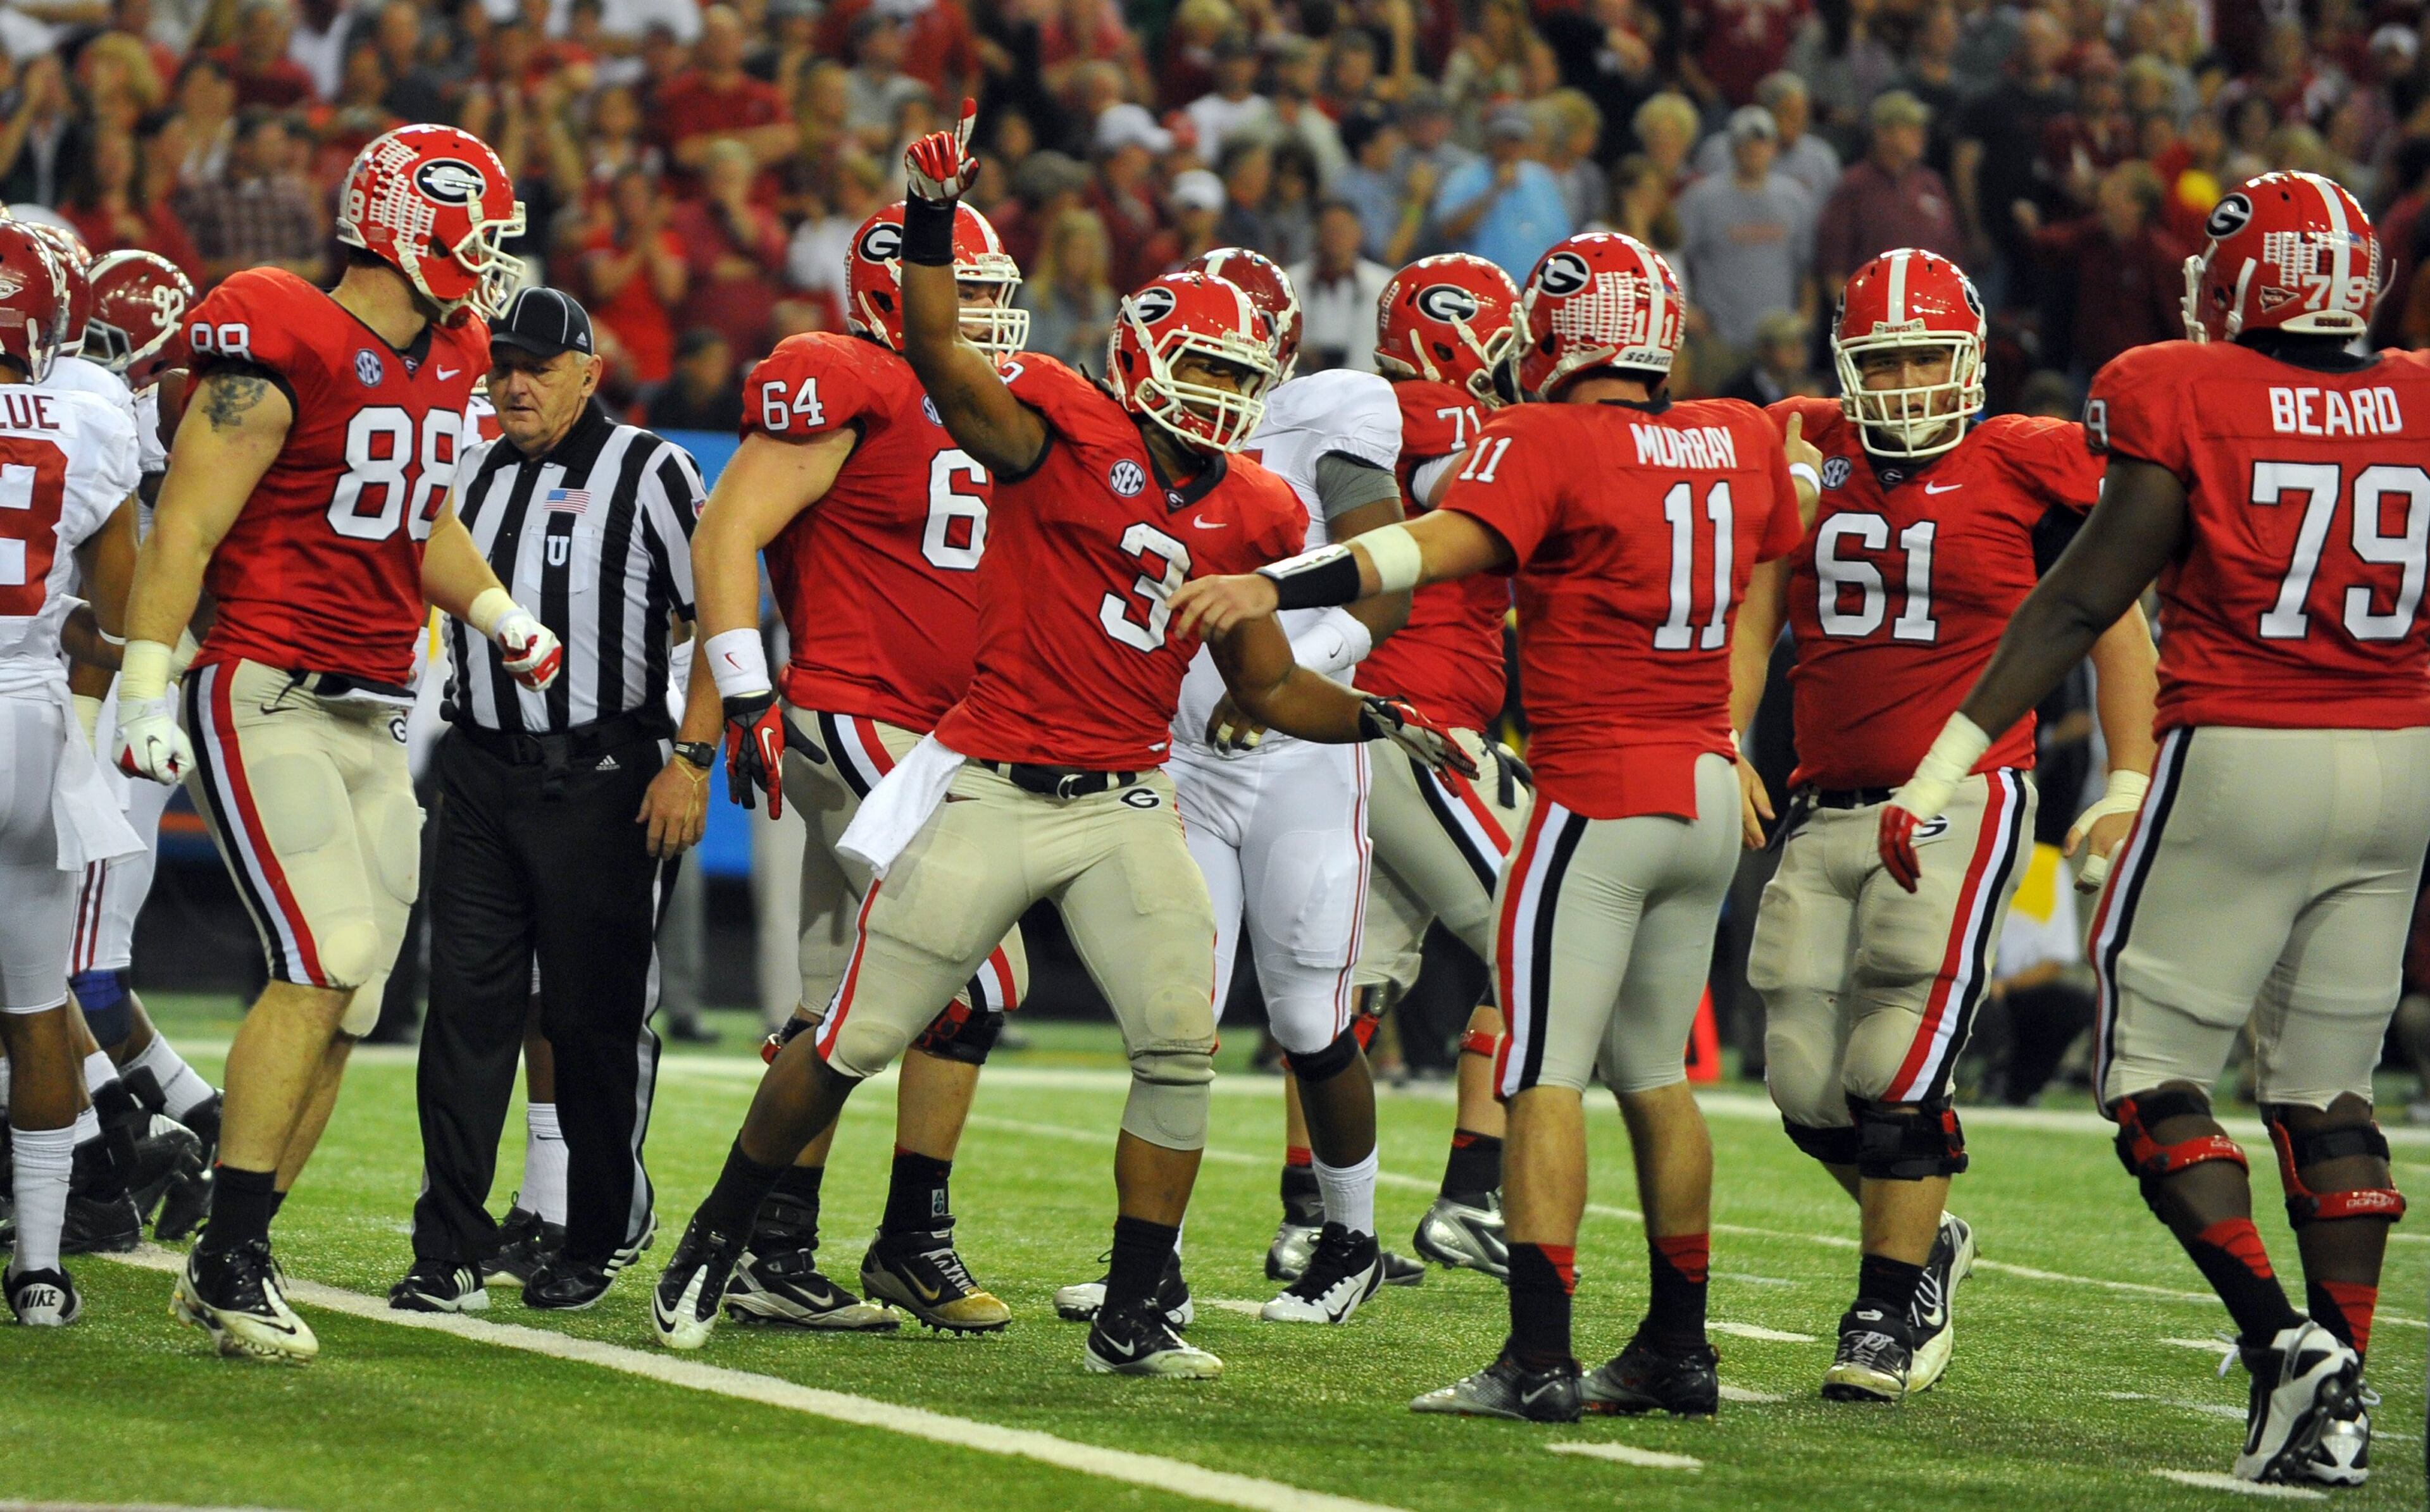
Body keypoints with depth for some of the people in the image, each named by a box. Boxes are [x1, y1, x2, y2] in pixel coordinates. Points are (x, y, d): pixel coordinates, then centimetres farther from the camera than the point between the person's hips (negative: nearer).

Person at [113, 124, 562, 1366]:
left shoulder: (443, 364, 13)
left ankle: (229, 1266, 11)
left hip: (375, 716, 8)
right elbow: (187, 525, -14)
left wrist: (497, 612, 14)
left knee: (344, 1004, 4)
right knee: (327, 963, -19)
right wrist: (146, 685, -18)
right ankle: (231, 1260, -13)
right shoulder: (286, 352, -13)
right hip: (266, 696, -8)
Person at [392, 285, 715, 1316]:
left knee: (596, 1017, 1)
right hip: (480, 775, 5)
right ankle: (450, 1254, -1)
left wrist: (691, 760, -13)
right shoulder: (471, 477, 12)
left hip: (602, 782, -5)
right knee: (466, 1005, -1)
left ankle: (602, 1236, 16)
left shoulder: (650, 475, -4)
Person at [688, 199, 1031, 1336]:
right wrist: (747, 701, -20)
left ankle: (774, 1257, 16)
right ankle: (916, 1244, -4)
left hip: (924, 739, 9)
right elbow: (726, 538, -15)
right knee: (980, 976, -11)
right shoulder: (846, 391, -12)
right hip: (855, 724, -9)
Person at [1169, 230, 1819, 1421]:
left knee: (1543, 1068, -8)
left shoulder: (1548, 442, -11)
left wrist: (1277, 588, -33)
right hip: (1708, 791, 7)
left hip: (1601, 797, -7)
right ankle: (1678, 1349, 21)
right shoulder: (1742, 441, 8)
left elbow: (1440, 546, -26)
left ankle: (1538, 1358, -16)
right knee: (1653, 1069, 17)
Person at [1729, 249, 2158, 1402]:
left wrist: (2129, 783, 1)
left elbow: (2113, 621, 6)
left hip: (1960, 809, -5)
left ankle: (1888, 1311, 1)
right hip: (1824, 812, 5)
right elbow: (1751, 619, 12)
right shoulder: (1804, 456, 8)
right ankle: (1926, 1243, 28)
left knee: (1896, 1072, -12)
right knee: (1807, 1082, 2)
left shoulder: (2024, 472, -2)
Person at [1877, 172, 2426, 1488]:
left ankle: (2282, 1338, -13)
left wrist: (1949, 758, -4)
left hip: (2240, 755, -5)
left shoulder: (2186, 399, -8)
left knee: (2153, 1072, 3)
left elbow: (2082, 601, -8)